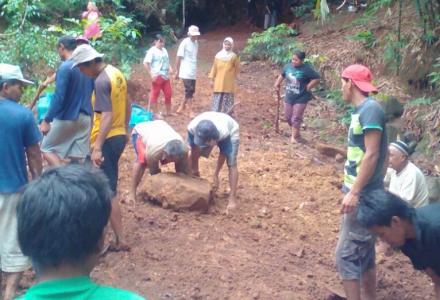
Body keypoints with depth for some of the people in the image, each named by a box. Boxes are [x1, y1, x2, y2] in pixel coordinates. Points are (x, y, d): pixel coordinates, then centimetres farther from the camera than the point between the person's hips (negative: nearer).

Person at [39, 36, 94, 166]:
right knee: (79, 157, 8)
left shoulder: (65, 67, -14)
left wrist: (46, 120, -16)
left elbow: (59, 97, -19)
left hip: (66, 118, -7)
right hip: (85, 118, 7)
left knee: (47, 149, 7)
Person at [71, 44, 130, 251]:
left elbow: (107, 116, -27)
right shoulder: (116, 73, 9)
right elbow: (127, 106, 19)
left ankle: (120, 241, -1)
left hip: (107, 139, -9)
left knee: (107, 190, -4)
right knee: (108, 184, 21)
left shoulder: (101, 81, -19)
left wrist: (97, 148, -30)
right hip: (119, 136, 9)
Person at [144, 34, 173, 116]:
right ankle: (155, 113, 9)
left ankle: (169, 112, 26)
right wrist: (152, 74, -19)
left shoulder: (164, 50, 13)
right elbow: (146, 63, -16)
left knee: (168, 94, 12)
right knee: (154, 95, 2)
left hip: (166, 76, 8)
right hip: (157, 76, -8)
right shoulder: (152, 50, -10)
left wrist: (170, 68, 5)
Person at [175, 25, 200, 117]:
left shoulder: (196, 43, 10)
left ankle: (181, 106, 23)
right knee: (189, 91, -9)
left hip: (193, 72, 7)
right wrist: (177, 71, -8)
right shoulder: (185, 43, -9)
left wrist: (195, 69, 15)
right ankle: (191, 111, -6)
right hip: (186, 72, -7)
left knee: (191, 91, 9)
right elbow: (179, 58, -8)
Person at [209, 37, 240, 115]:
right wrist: (212, 78, 4)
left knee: (227, 100, 3)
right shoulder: (218, 55, 1)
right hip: (219, 82, 2)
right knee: (217, 100, 4)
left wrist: (233, 76, 9)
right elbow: (214, 67, 5)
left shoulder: (233, 56, -5)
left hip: (229, 83, -2)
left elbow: (237, 68, 6)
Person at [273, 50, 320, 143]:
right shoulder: (288, 66, 0)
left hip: (301, 98, -6)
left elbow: (317, 79, -13)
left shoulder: (306, 69, -16)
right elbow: (282, 75, 19)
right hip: (289, 97, 6)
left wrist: (308, 87, -18)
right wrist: (277, 83, 9)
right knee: (288, 117, 14)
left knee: (296, 118, -3)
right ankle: (296, 132, 35)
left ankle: (294, 137, 9)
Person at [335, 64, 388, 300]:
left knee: (346, 253, -7)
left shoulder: (370, 109, -17)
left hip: (363, 195, -10)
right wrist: (341, 153, 27)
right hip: (361, 192, 10)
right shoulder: (362, 110, 11)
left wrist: (354, 192, -23)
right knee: (364, 252, 17)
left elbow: (372, 155, -22)